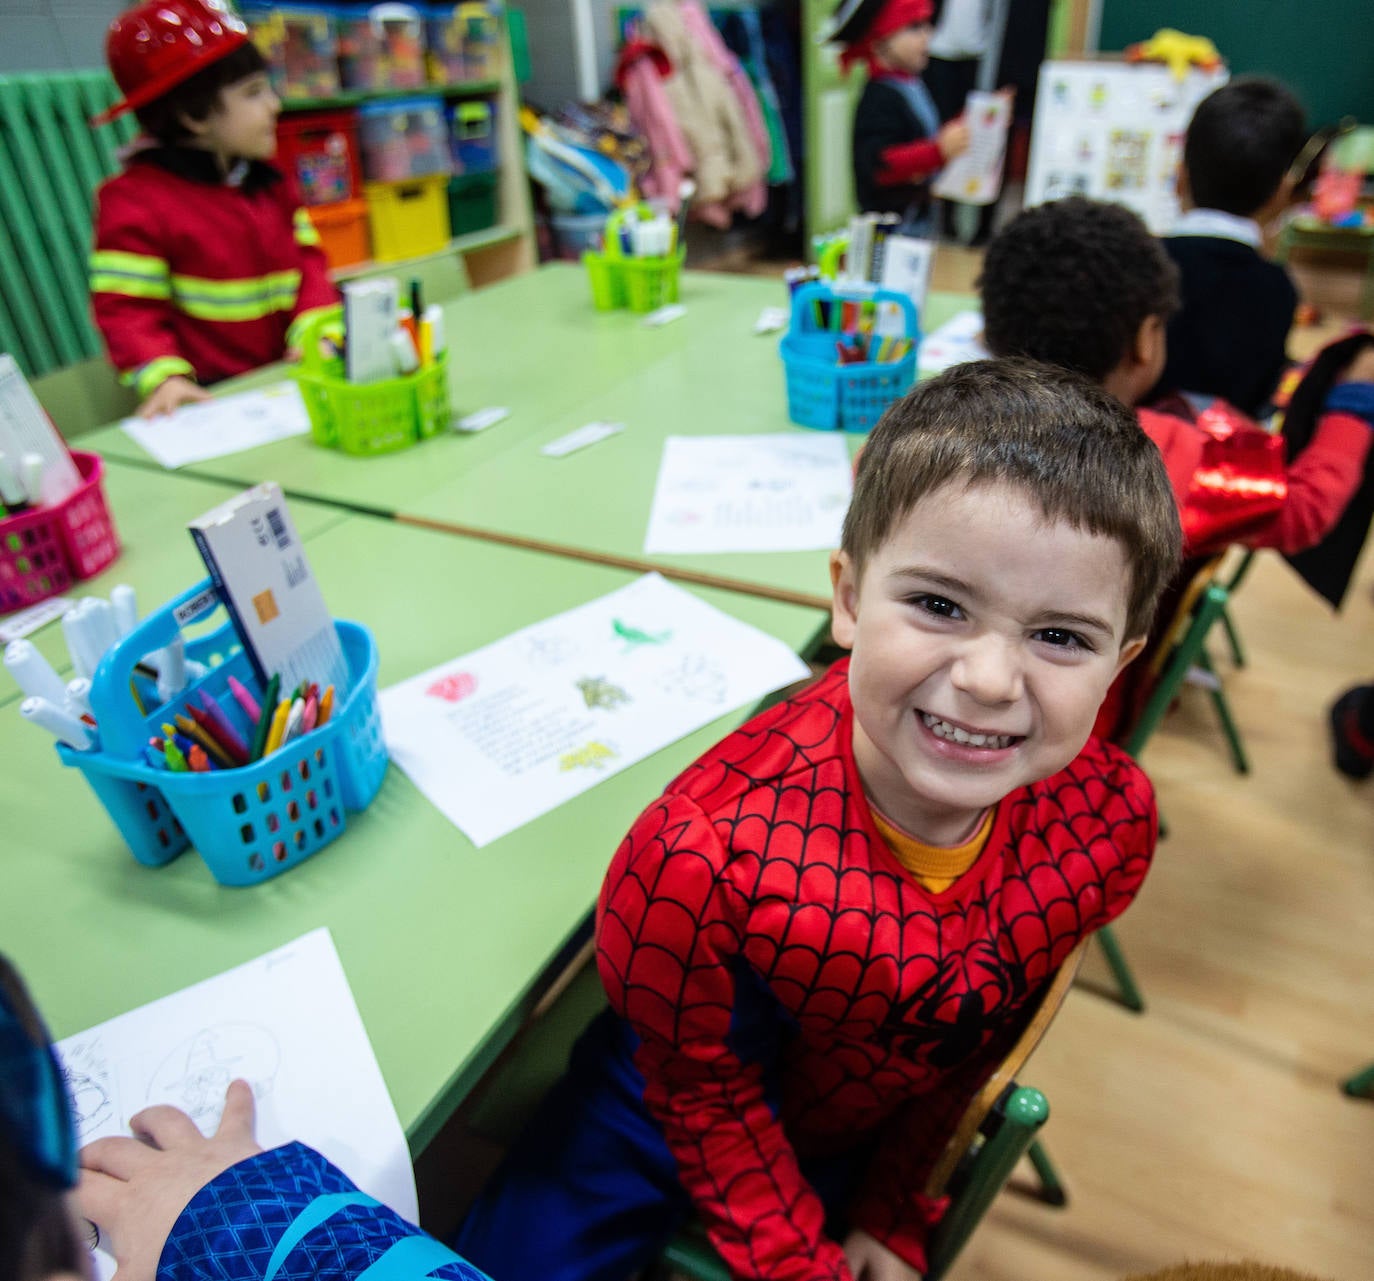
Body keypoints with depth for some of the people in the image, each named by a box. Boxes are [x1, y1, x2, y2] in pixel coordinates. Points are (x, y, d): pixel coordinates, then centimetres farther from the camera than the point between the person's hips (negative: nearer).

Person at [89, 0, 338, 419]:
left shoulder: (271, 184, 17)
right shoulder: (134, 201, -5)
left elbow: (307, 262, 14)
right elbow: (126, 306, -7)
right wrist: (164, 376, -24)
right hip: (213, 396, -6)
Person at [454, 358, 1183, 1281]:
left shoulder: (1109, 820, -26)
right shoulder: (702, 855, -40)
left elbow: (977, 1040, -7)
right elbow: (702, 1089, -18)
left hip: (867, 1130, 3)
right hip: (676, 1113, -2)